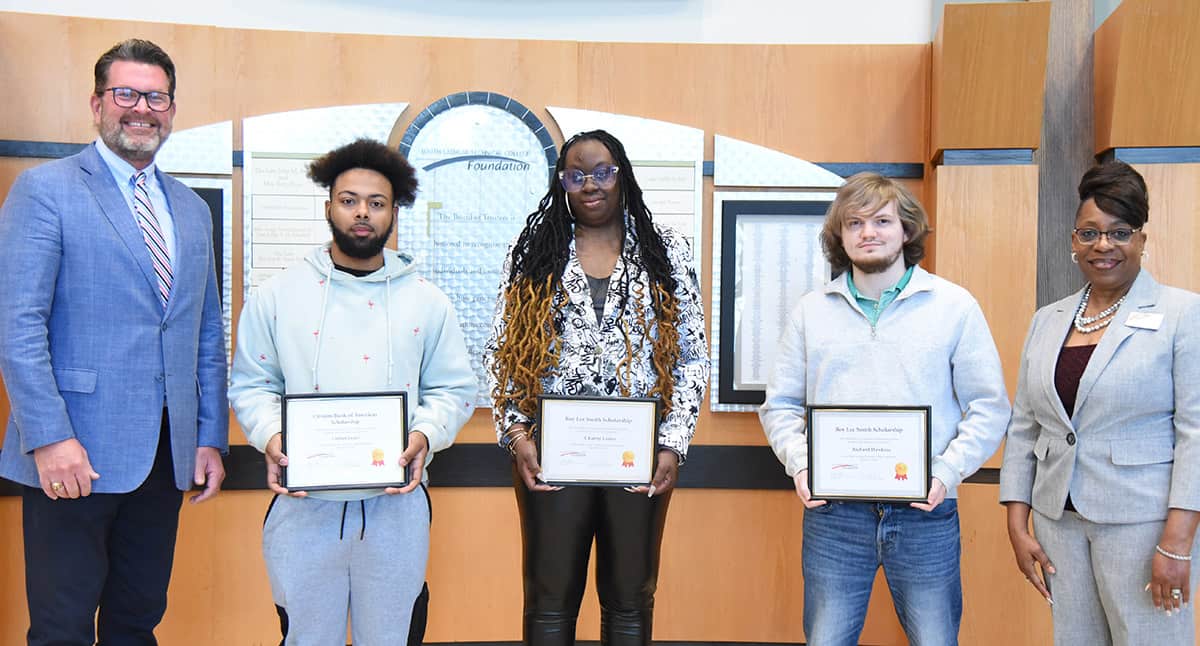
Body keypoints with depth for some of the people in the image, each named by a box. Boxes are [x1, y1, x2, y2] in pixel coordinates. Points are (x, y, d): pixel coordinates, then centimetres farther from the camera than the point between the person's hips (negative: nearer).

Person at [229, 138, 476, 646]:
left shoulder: (427, 302, 6)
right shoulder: (277, 296, 5)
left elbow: (454, 389, 8)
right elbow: (251, 384, 8)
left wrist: (425, 435, -11)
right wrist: (271, 437, -10)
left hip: (395, 504, 1)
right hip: (303, 504, 0)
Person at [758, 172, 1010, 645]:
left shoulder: (954, 306, 2)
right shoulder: (811, 311, 8)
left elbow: (989, 408, 2)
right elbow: (780, 405, 10)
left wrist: (948, 471, -11)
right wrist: (799, 464, -6)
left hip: (925, 512, -1)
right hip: (831, 512, 1)